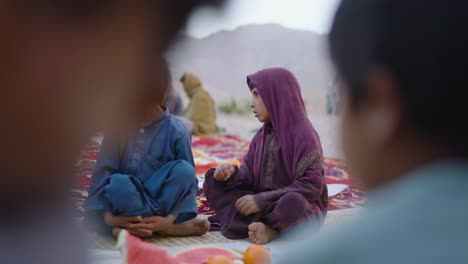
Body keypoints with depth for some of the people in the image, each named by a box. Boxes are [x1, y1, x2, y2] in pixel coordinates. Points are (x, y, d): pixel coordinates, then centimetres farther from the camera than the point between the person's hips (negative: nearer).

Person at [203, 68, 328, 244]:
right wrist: (231, 174, -15)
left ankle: (271, 229, -11)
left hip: (302, 210, -7)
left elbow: (312, 186, -20)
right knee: (213, 183, -2)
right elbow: (248, 173, 10)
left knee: (292, 202, -42)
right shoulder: (263, 135, 8)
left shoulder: (303, 134, -13)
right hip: (263, 206, 7)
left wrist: (262, 200, -21)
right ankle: (262, 225, -18)